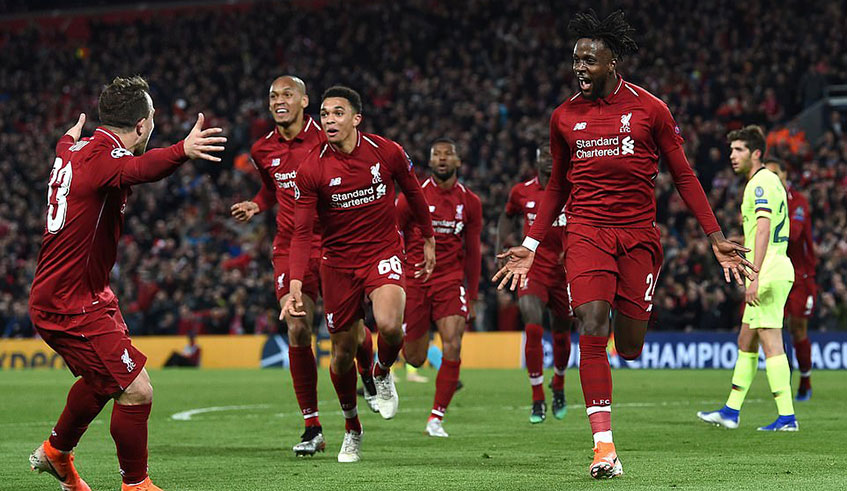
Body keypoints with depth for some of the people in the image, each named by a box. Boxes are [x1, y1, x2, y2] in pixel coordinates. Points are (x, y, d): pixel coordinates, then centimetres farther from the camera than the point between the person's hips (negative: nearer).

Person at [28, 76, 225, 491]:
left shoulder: (75, 151, 8)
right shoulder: (102, 156, -21)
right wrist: (182, 151, -65)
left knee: (102, 379, 30)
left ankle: (56, 452, 50)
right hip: (70, 305, -11)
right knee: (136, 391, -13)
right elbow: (136, 169, -46)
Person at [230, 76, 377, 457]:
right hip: (290, 247, 2)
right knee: (298, 330, -9)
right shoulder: (263, 150, 5)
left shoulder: (326, 140, -8)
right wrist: (255, 206, 7)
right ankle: (312, 428, -3)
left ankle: (369, 376, 37)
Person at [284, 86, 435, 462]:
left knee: (389, 324, -29)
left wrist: (428, 240, 18)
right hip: (338, 261, 1)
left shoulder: (388, 152, -9)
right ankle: (351, 428, 31)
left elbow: (413, 193, 10)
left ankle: (383, 374, 6)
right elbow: (302, 232, -11)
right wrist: (296, 283, -24)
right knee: (343, 354, 6)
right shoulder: (310, 169, -11)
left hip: (383, 252, -1)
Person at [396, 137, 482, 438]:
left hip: (451, 279, 1)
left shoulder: (469, 202, 4)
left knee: (453, 344, -17)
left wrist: (472, 295, 12)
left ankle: (436, 418, -8)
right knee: (415, 359, 1)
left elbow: (472, 252, 13)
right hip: (414, 277, -1)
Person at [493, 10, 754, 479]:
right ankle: (603, 445, -19)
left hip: (639, 234, -1)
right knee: (592, 330, -18)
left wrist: (716, 238, 1)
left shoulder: (649, 109, 1)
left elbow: (684, 176, 6)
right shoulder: (564, 116, 7)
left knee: (629, 347, -1)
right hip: (586, 232, 1)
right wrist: (530, 245, 13)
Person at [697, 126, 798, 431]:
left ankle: (787, 417, -9)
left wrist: (755, 277, -27)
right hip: (774, 272, 11)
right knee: (746, 342, 14)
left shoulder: (761, 183, -13)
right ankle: (731, 412, 19)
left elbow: (763, 230, -23)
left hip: (769, 272, -11)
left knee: (770, 344, -9)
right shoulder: (769, 180, 19)